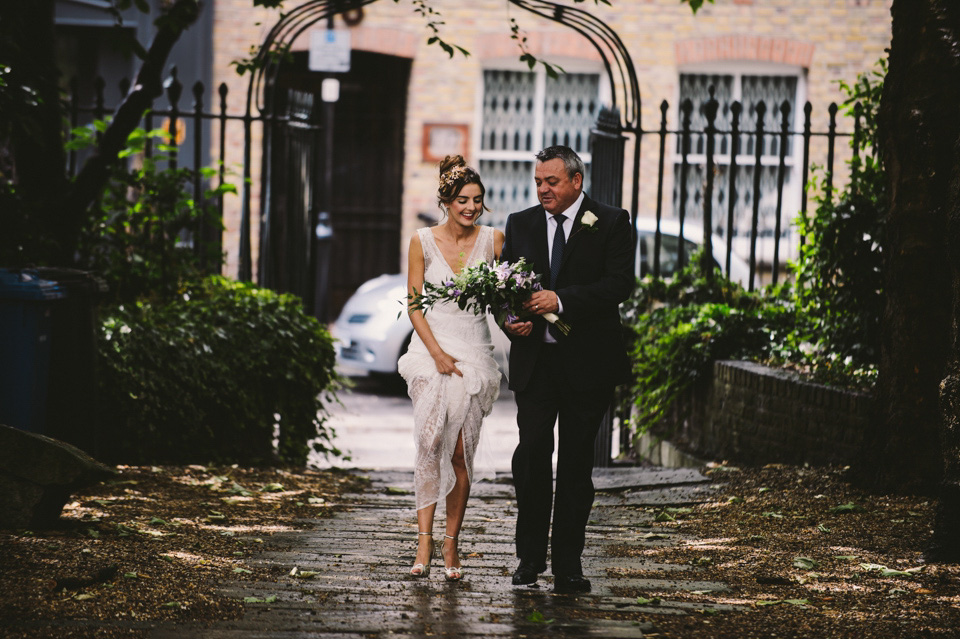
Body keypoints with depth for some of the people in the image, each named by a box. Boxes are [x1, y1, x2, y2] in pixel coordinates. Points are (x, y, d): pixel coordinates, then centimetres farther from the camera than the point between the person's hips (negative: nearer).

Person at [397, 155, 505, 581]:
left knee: (461, 453, -1)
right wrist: (437, 353, -10)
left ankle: (451, 545, 8)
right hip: (432, 349, -1)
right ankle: (424, 542, -16)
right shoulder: (423, 241, 1)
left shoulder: (492, 240, 3)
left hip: (474, 353, 1)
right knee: (429, 443, -15)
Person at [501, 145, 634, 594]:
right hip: (534, 360, 2)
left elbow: (620, 284, -11)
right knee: (532, 455, -4)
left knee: (576, 463, 3)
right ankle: (530, 557, 7)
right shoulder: (520, 225, 12)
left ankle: (568, 564, 9)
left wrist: (561, 300, -21)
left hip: (586, 363, -2)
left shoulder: (610, 223, 0)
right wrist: (509, 320, -9)